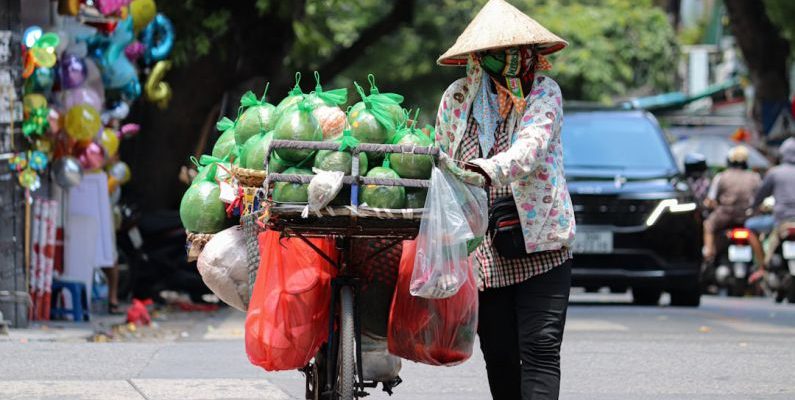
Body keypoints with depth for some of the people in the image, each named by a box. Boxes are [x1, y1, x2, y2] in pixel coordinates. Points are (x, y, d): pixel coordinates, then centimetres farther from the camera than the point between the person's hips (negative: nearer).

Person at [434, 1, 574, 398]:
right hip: (482, 251, 2)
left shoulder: (544, 93, -1)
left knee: (540, 350, -12)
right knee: (500, 358, 4)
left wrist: (488, 169, -40)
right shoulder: (457, 98, 5)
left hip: (541, 246, -2)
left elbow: (531, 143, -20)